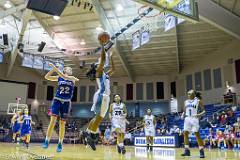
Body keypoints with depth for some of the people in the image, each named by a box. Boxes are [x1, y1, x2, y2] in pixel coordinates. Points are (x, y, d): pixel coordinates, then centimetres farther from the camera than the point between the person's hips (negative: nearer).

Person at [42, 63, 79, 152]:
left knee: (62, 123, 4)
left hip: (66, 102, 1)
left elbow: (64, 76, -16)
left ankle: (60, 144, 13)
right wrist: (53, 69, -10)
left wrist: (54, 67, -19)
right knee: (53, 120, -11)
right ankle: (47, 141, -3)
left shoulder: (72, 78, 3)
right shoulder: (59, 77, 7)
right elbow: (47, 77, 1)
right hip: (57, 100, 0)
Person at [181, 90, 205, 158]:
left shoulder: (198, 101, -3)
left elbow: (204, 111, -4)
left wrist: (199, 115, -23)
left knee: (197, 134, -9)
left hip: (194, 119, -6)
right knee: (185, 134, 3)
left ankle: (201, 152, -3)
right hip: (187, 119, 6)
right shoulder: (186, 102, 14)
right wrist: (183, 115, 1)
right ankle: (187, 150, 12)